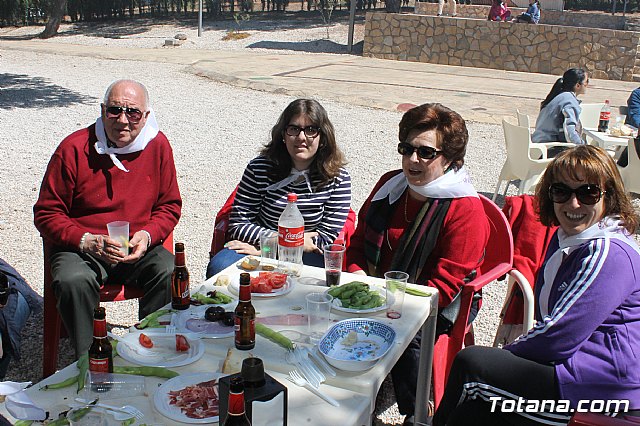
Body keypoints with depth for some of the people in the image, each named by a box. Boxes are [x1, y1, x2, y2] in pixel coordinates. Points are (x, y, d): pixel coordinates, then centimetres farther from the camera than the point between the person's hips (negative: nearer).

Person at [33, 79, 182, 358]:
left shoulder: (158, 145, 1)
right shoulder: (74, 149, -7)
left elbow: (170, 206, 9)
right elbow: (46, 213, -2)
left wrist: (147, 236, -12)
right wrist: (87, 241, -19)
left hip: (138, 250, 2)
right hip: (80, 249, -1)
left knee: (170, 273, -26)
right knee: (73, 282, -33)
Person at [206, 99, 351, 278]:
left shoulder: (338, 178, -4)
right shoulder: (259, 168, -4)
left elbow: (328, 236, -7)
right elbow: (238, 224, -5)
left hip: (307, 256, 0)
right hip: (257, 248, 1)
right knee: (218, 267, -28)